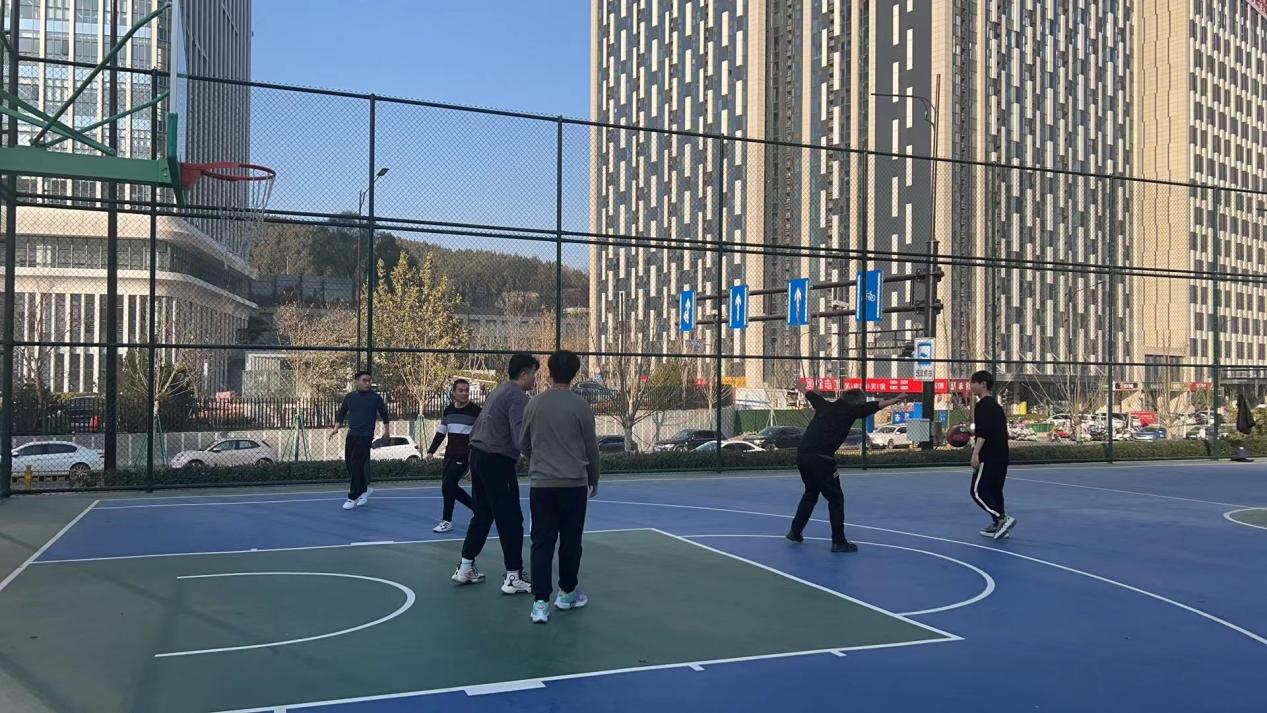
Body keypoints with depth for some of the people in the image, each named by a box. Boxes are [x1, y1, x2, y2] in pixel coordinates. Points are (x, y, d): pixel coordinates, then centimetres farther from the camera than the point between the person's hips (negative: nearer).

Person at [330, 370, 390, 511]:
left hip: (365, 437, -5)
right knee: (349, 464, 9)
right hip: (351, 435, 5)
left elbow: (384, 414, 7)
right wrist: (336, 428, 2)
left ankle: (353, 498, -4)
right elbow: (341, 414, 13)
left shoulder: (375, 397, -3)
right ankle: (365, 489, 29)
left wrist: (386, 430, 10)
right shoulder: (349, 397, 6)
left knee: (356, 466, -11)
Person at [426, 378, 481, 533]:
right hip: (450, 455, 7)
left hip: (464, 456, -7)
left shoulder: (476, 411, -8)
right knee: (450, 487, 8)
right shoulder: (448, 410, 9)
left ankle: (447, 521, 3)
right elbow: (441, 432, 17)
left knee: (447, 485, -12)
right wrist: (431, 451, 11)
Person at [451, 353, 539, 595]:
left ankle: (465, 568, 24)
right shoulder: (518, 396, -12)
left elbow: (479, 426, 22)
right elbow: (521, 437, -24)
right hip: (497, 461, -9)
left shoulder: (498, 392, 17)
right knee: (510, 520, -2)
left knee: (482, 516, 18)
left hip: (478, 455, 9)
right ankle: (514, 577, 2)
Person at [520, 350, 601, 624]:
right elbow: (591, 448, 0)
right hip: (574, 484, -2)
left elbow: (524, 445, 11)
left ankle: (540, 602, -4)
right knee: (570, 541, 12)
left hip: (541, 484, 2)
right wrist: (593, 480, 15)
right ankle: (567, 593, 24)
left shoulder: (534, 404, 1)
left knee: (542, 542, 3)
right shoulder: (581, 406, -6)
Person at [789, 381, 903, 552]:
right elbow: (874, 405, -11)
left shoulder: (825, 405, 19)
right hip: (821, 459, -7)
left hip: (802, 455, 7)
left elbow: (810, 395, 37)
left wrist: (802, 388, 56)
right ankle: (839, 542, 3)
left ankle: (795, 531, 33)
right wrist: (892, 401, -17)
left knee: (811, 494, 26)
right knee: (835, 498, 4)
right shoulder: (850, 410, 2)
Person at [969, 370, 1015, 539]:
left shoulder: (982, 405, -11)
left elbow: (983, 432, -22)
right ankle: (998, 525, 15)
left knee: (978, 491, -6)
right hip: (1001, 455, 10)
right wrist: (972, 433, 29)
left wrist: (976, 453, -26)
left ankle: (1002, 518, -16)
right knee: (994, 490, 14)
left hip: (988, 456, -10)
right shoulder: (996, 406, 18)